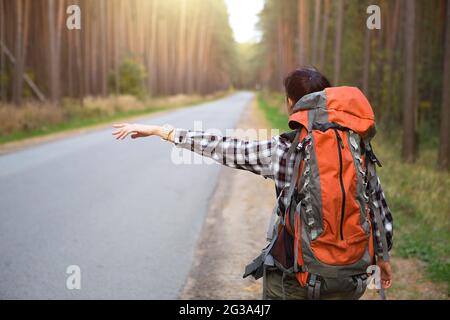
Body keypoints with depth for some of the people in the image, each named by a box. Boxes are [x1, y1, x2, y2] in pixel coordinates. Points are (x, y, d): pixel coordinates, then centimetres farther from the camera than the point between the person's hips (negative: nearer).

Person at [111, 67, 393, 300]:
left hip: (290, 281, -2)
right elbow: (381, 215, -2)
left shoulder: (280, 151, -11)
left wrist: (158, 130, 4)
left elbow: (221, 148, -5)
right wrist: (382, 257, 17)